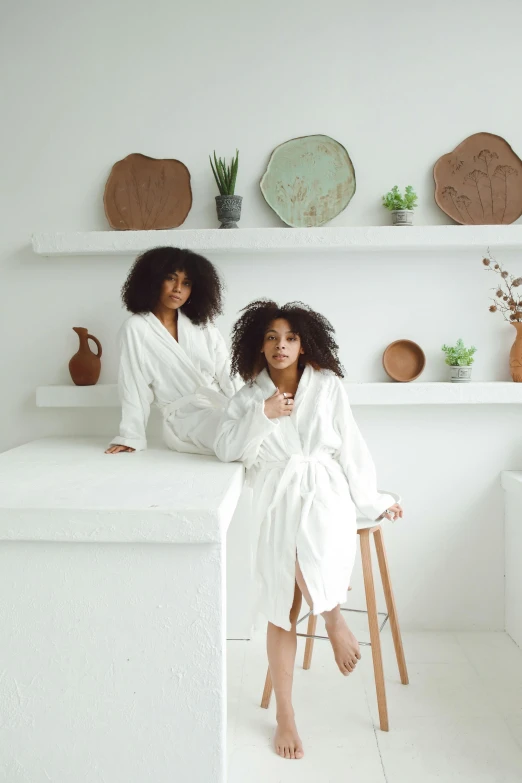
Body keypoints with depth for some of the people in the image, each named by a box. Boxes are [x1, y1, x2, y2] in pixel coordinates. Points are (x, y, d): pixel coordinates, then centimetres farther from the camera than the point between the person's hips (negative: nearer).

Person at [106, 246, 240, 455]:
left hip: (224, 409, 5)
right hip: (185, 418, -4)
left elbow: (228, 376, 8)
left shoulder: (203, 326, 15)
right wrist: (131, 437, -4)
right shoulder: (136, 328, 1)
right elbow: (134, 386, -1)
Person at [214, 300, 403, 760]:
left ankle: (334, 617, 3)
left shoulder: (328, 386, 2)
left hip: (325, 494, -1)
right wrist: (262, 416, -19)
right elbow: (226, 449, -6)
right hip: (279, 503, 1)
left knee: (314, 561, -33)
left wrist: (372, 500, 10)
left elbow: (351, 447, 7)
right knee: (282, 612, 1)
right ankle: (285, 717, 17)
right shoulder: (250, 396, 4)